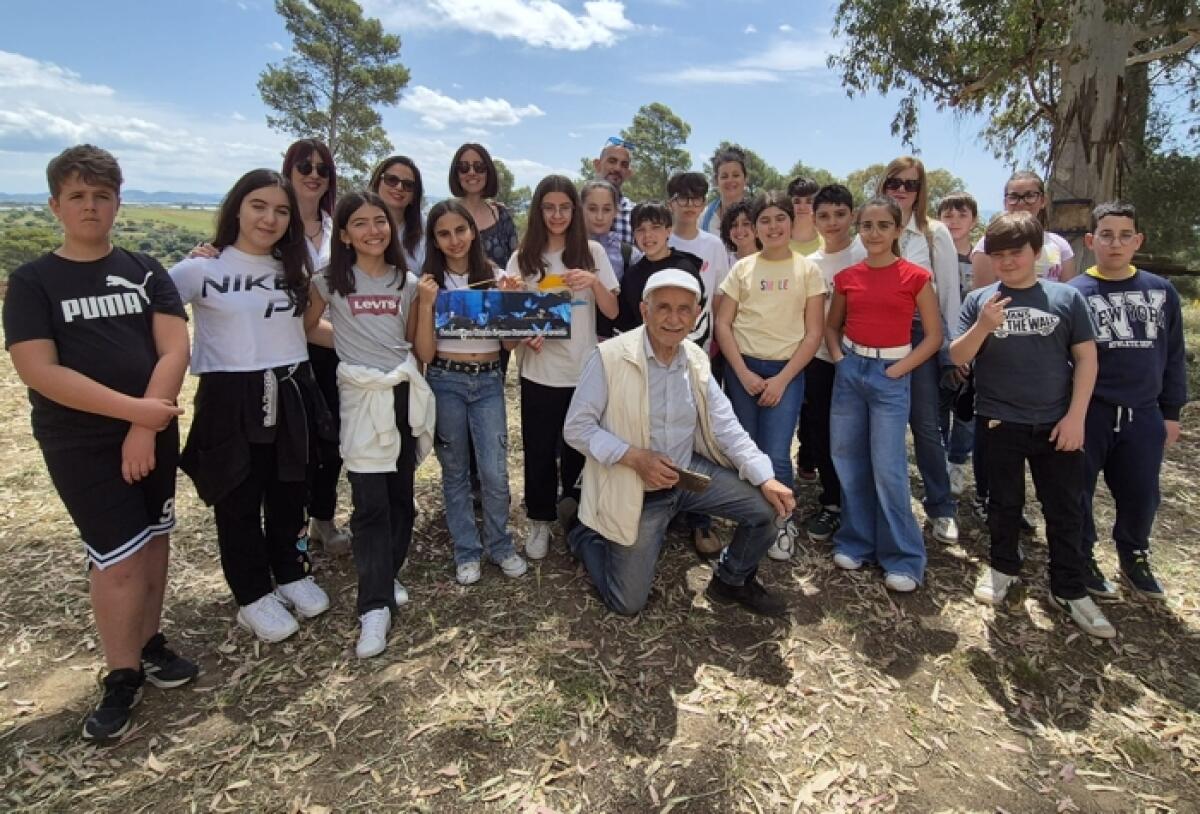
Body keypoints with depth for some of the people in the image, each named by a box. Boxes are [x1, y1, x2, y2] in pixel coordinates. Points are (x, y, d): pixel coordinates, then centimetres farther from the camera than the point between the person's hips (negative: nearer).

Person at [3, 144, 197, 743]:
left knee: (153, 541, 13)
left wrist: (145, 427, -16)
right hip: (79, 443, -3)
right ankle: (122, 677, 17)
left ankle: (148, 642, 33)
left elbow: (175, 350, -6)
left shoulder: (146, 273, 4)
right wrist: (132, 408, -21)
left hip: (153, 433, 3)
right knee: (118, 558, -3)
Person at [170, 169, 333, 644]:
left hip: (291, 395, 5)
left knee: (290, 493, 17)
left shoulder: (292, 268, 9)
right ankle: (254, 595, 26)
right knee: (239, 503, 9)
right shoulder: (201, 269, -7)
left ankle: (292, 574, 37)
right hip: (231, 400, -4)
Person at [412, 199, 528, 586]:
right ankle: (467, 551, 24)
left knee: (494, 473, -4)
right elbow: (425, 353, -4)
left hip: (488, 381, 0)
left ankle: (500, 546, 19)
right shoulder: (429, 283, 0)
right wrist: (426, 304, -14)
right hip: (446, 382, 0)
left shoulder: (496, 276, 2)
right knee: (455, 471, 9)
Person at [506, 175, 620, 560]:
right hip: (540, 372, 0)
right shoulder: (522, 258, 3)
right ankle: (540, 521, 24)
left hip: (585, 369, 0)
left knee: (580, 449, 10)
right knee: (539, 450, 5)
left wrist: (594, 281, -19)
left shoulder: (592, 252, 2)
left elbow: (612, 312, -1)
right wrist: (524, 335, -17)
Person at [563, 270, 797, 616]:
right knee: (627, 603, 1)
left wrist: (766, 480, -9)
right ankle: (586, 535, 30)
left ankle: (733, 581, 23)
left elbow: (726, 427, 1)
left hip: (690, 472, 5)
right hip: (636, 490, -5)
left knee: (767, 507, -4)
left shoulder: (696, 359, 0)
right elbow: (576, 428, -16)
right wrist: (635, 457, -27)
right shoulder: (609, 357, -18)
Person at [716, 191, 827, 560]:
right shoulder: (742, 269, 5)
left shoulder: (808, 270, 3)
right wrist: (743, 374, -8)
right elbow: (722, 324, 2)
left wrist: (782, 379, -9)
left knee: (776, 456, -8)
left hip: (786, 370, -1)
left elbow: (814, 332, -1)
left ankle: (783, 521, 17)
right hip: (743, 368, 2)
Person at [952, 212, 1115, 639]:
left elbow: (1086, 358, 1)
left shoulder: (1066, 297, -1)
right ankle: (1003, 567, 34)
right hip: (1000, 422, 0)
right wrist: (982, 326, -23)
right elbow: (957, 357, -5)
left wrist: (1076, 416, -6)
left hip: (1057, 423, 0)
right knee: (1004, 502, 14)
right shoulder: (979, 300, -1)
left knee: (1066, 508, 8)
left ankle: (1070, 589, 23)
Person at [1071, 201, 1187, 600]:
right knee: (1078, 492, 6)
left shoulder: (1162, 292, 5)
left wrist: (1171, 412, 11)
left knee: (1142, 494, 14)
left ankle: (1134, 556, 37)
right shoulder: (1074, 293, -7)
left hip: (1143, 414, 4)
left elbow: (1173, 356, 11)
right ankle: (1082, 558, 26)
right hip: (1087, 413, -3)